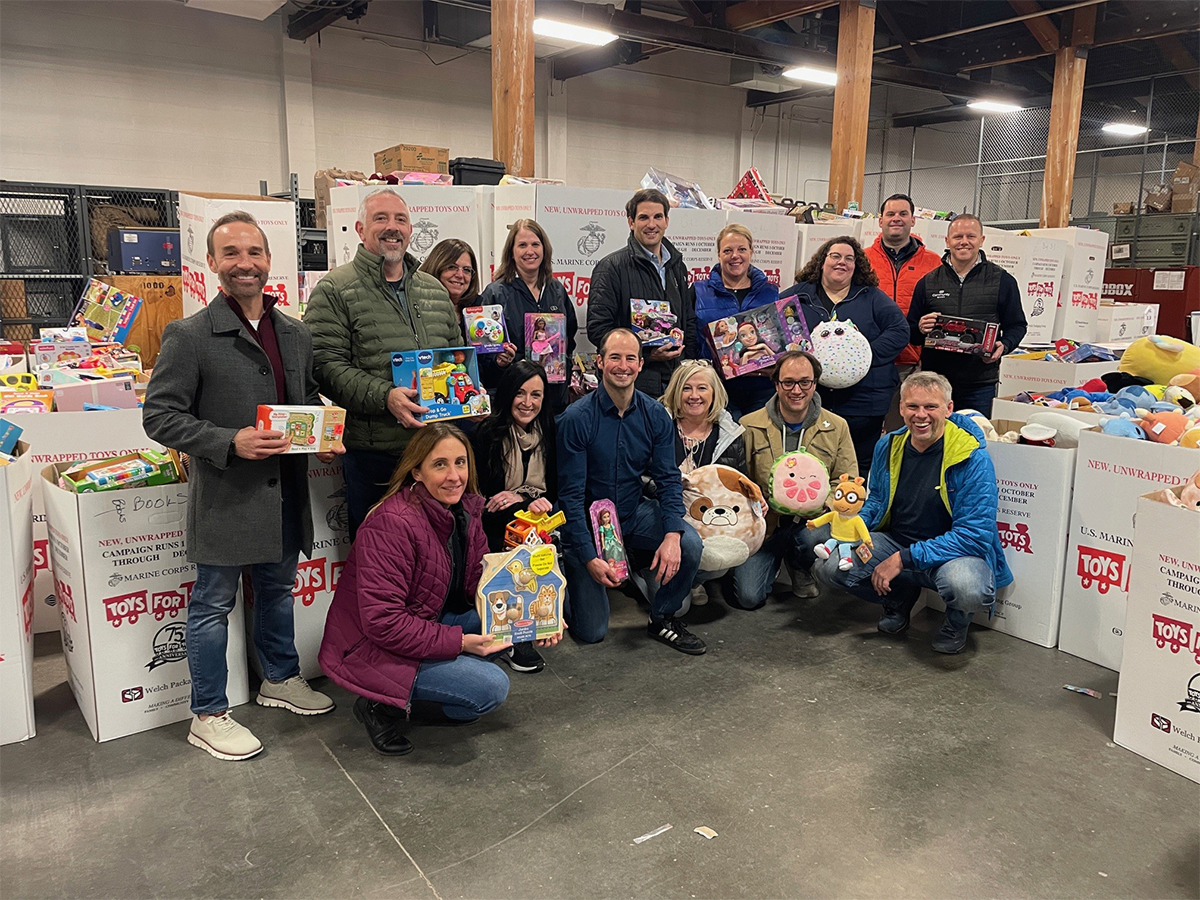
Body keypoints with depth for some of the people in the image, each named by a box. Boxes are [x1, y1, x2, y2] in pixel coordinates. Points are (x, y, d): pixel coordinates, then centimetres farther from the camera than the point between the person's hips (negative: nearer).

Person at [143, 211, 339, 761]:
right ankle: (208, 716, 23)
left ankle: (280, 679, 42)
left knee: (277, 588, 21)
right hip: (224, 496, -5)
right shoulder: (188, 336, -10)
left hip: (285, 490, 6)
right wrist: (229, 442, -23)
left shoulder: (296, 335, 8)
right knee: (214, 603, 8)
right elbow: (159, 415, -12)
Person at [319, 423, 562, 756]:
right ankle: (384, 705, -3)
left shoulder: (464, 510, -1)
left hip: (429, 624, 9)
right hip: (373, 649, -9)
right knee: (491, 688, -20)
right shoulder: (392, 522, -26)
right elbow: (381, 621, -27)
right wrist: (458, 642, -28)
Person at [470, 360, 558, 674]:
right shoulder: (486, 434, -7)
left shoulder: (548, 433, 7)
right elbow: (476, 499, -9)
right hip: (492, 529, -4)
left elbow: (553, 491, 9)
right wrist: (527, 503, -21)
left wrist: (519, 495, -12)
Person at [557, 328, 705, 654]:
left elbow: (668, 479, -6)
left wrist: (672, 535, -22)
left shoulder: (655, 415, -6)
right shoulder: (576, 418, -19)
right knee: (591, 632, -4)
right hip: (588, 517, -3)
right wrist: (589, 557, -24)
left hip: (635, 512, 4)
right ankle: (570, 580, 30)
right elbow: (571, 495, -17)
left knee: (690, 544, -25)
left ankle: (663, 618, 2)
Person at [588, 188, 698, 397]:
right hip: (631, 383, -6)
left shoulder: (676, 266, 17)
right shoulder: (611, 267, -4)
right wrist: (645, 354, -18)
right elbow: (597, 328, -11)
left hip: (675, 381, 6)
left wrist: (691, 363, 10)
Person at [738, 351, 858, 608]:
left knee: (818, 537, -35)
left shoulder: (837, 427, 3)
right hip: (763, 523, -1)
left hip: (811, 521, 1)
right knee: (748, 597, -18)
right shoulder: (749, 426, -1)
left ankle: (799, 567, 3)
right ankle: (775, 561, 19)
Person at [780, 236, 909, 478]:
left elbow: (900, 331, 1)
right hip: (809, 402, 1)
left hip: (862, 403, 0)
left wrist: (866, 356, -12)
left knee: (860, 471, 5)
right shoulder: (797, 296, 10)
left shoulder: (873, 298, 10)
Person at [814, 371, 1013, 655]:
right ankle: (900, 595, 12)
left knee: (968, 589, -39)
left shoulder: (973, 459, -18)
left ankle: (957, 620, 3)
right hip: (894, 541, 5)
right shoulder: (888, 446, -1)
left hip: (954, 552, -4)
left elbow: (974, 535, -22)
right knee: (827, 564, -17)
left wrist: (905, 559, -25)